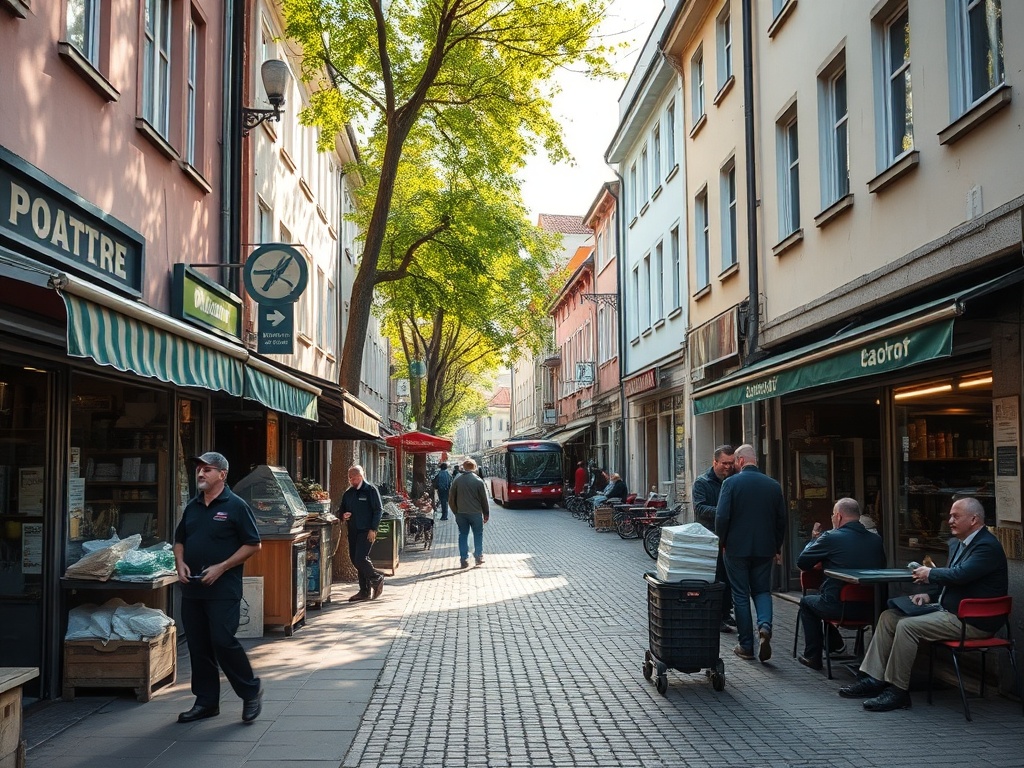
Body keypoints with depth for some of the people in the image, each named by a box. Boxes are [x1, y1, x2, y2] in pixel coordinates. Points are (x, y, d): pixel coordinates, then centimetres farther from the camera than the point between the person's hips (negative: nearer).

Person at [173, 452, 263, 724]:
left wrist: (221, 567, -15)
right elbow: (179, 540, 23)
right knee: (198, 647, 10)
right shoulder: (192, 507, 13)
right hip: (192, 588, 7)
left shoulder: (235, 506, -7)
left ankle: (251, 692, 8)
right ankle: (206, 701, 21)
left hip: (223, 589, -7)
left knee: (223, 641, -11)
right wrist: (180, 563, 1)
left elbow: (253, 544, -9)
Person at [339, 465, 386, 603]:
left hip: (366, 531, -7)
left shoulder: (371, 490, -4)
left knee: (360, 559, -15)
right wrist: (343, 515, -2)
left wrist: (373, 529, -14)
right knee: (355, 560, 7)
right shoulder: (348, 493, 15)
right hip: (353, 532, 7)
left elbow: (379, 510, -7)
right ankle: (365, 591, 15)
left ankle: (377, 579, 7)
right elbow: (341, 510, 23)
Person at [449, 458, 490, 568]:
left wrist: (456, 512, 15)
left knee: (463, 535, 9)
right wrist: (486, 514, 8)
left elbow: (451, 499, 4)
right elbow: (484, 499, -3)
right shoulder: (478, 481, -7)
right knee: (478, 535, 13)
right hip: (476, 513, -2)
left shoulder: (456, 481, -1)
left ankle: (464, 560, 6)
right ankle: (479, 557, 17)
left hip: (461, 513, 2)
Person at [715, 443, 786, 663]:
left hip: (737, 547, -3)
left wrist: (721, 541, 2)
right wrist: (777, 546, 18)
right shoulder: (773, 485, 2)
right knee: (762, 590, 15)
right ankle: (765, 625, -13)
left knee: (741, 595, 7)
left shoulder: (731, 483, -10)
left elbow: (722, 517, -14)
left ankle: (746, 646, 9)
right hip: (764, 548, 3)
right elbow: (781, 519, 7)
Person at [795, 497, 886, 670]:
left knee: (807, 602, 25)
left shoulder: (831, 538, -12)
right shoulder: (876, 540, 3)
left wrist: (814, 539, 16)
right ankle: (835, 645, 39)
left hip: (840, 608, -6)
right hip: (870, 610, 6)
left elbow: (801, 563, -3)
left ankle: (813, 657, 25)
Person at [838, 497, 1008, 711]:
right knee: (888, 617, 1)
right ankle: (874, 679, -1)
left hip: (971, 621, -10)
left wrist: (930, 574, -10)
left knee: (907, 626, -25)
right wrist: (930, 594, 6)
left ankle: (898, 691, -15)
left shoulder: (988, 546, -15)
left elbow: (959, 575, -27)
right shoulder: (956, 543, 16)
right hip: (945, 609, 10)